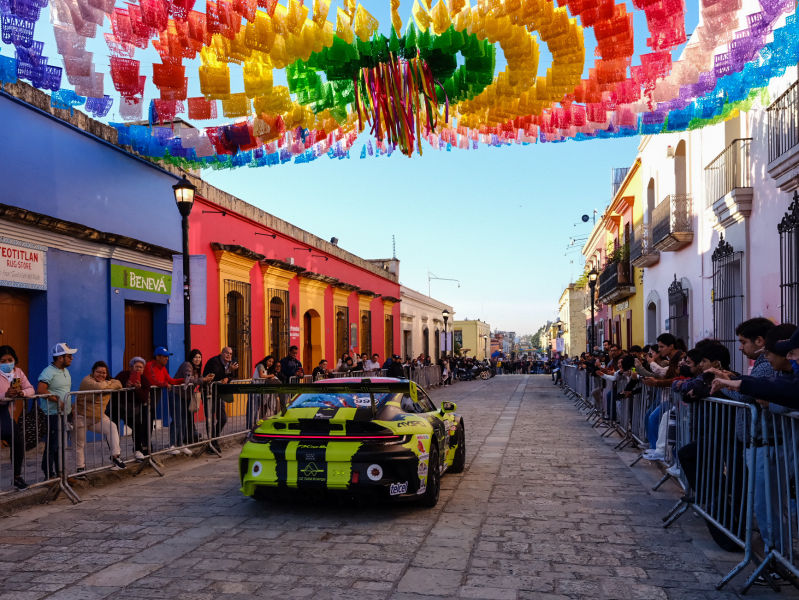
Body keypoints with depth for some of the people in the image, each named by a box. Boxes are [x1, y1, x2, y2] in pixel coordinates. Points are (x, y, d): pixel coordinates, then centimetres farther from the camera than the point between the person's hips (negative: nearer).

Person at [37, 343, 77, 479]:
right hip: (52, 415, -9)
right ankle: (49, 474, 4)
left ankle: (59, 472, 23)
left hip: (64, 413, 9)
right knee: (52, 445, -5)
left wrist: (69, 405, 15)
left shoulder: (65, 371, 16)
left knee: (61, 444, 14)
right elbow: (40, 390, -26)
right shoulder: (49, 372, -14)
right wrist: (57, 400, -22)